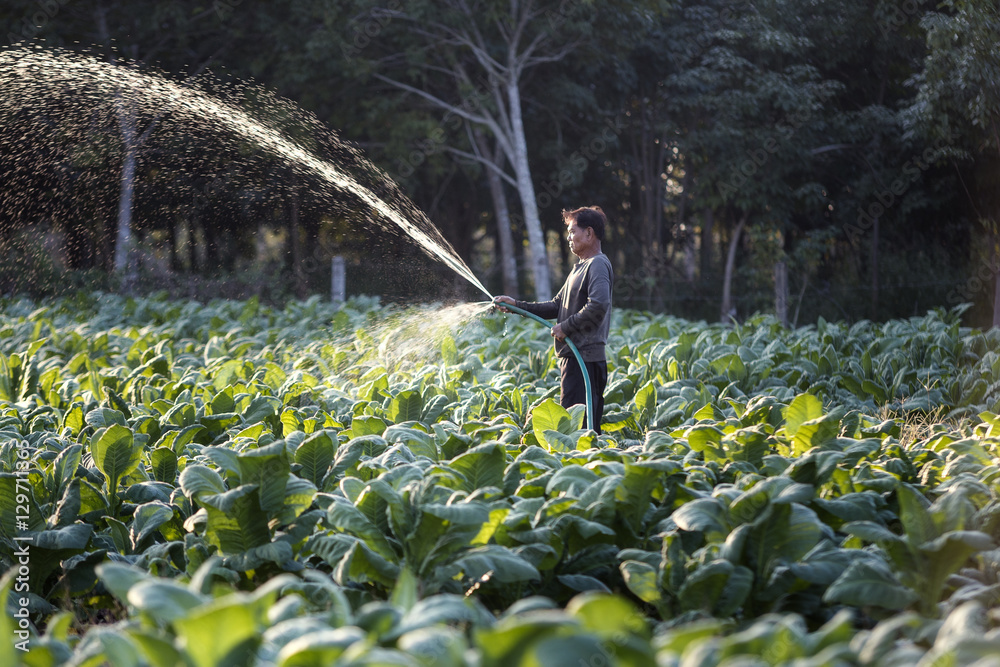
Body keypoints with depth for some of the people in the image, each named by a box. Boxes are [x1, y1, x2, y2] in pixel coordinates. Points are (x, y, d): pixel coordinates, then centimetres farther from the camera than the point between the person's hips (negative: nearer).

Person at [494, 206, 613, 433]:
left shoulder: (598, 265, -10)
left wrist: (566, 327, -17)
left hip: (585, 357, -10)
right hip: (573, 355, 10)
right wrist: (517, 305, 17)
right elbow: (557, 306, 23)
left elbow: (598, 306, -26)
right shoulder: (580, 267, 22)